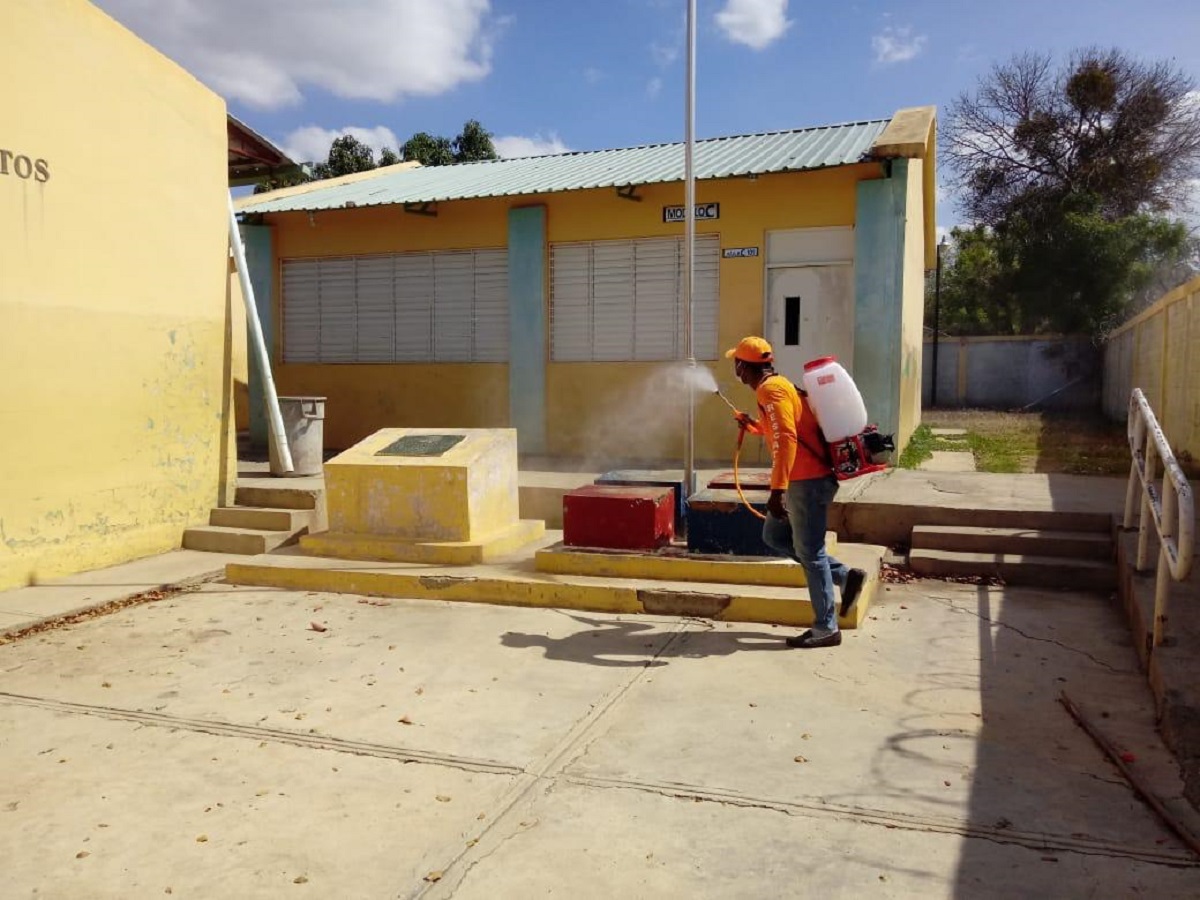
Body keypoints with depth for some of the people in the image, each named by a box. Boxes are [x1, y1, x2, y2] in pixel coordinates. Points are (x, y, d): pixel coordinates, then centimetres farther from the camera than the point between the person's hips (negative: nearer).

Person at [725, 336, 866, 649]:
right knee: (774, 535, 16)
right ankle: (845, 576, 16)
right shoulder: (775, 386, 16)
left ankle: (826, 629, 7)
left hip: (808, 481, -10)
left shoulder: (770, 390, -14)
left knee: (809, 552, -3)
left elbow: (787, 439, -25)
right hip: (804, 480, 10)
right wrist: (754, 426, 40)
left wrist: (778, 490, -29)